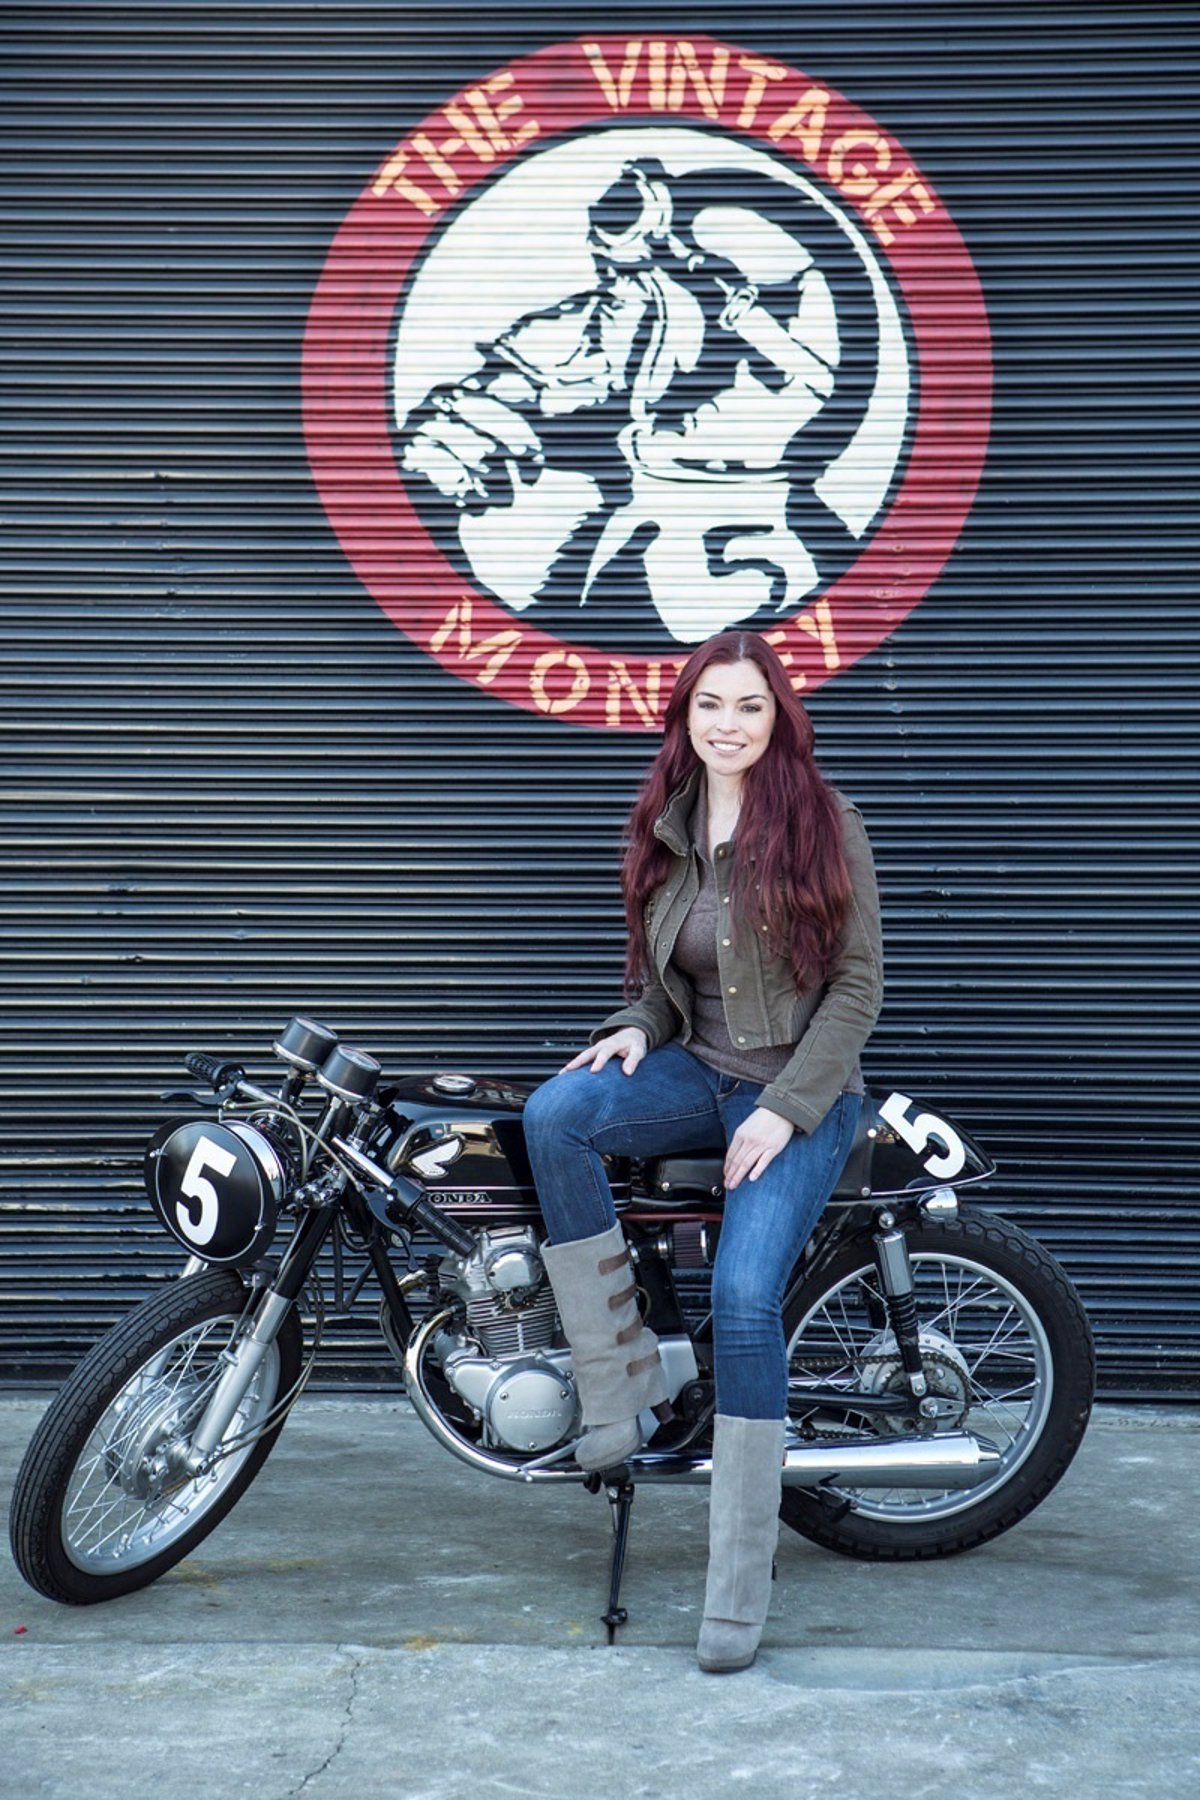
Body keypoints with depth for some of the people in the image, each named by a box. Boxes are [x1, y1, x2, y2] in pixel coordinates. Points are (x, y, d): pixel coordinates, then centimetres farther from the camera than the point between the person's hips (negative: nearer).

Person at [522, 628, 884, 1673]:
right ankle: (622, 1378, -17)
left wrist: (787, 1108, -16)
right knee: (554, 1112, -26)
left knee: (743, 1297, -23)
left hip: (803, 1093, -5)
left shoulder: (824, 823, -5)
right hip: (698, 1072, 5)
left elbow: (857, 984, -7)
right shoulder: (665, 834, 9)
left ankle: (740, 1589, -13)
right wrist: (638, 1029, -4)